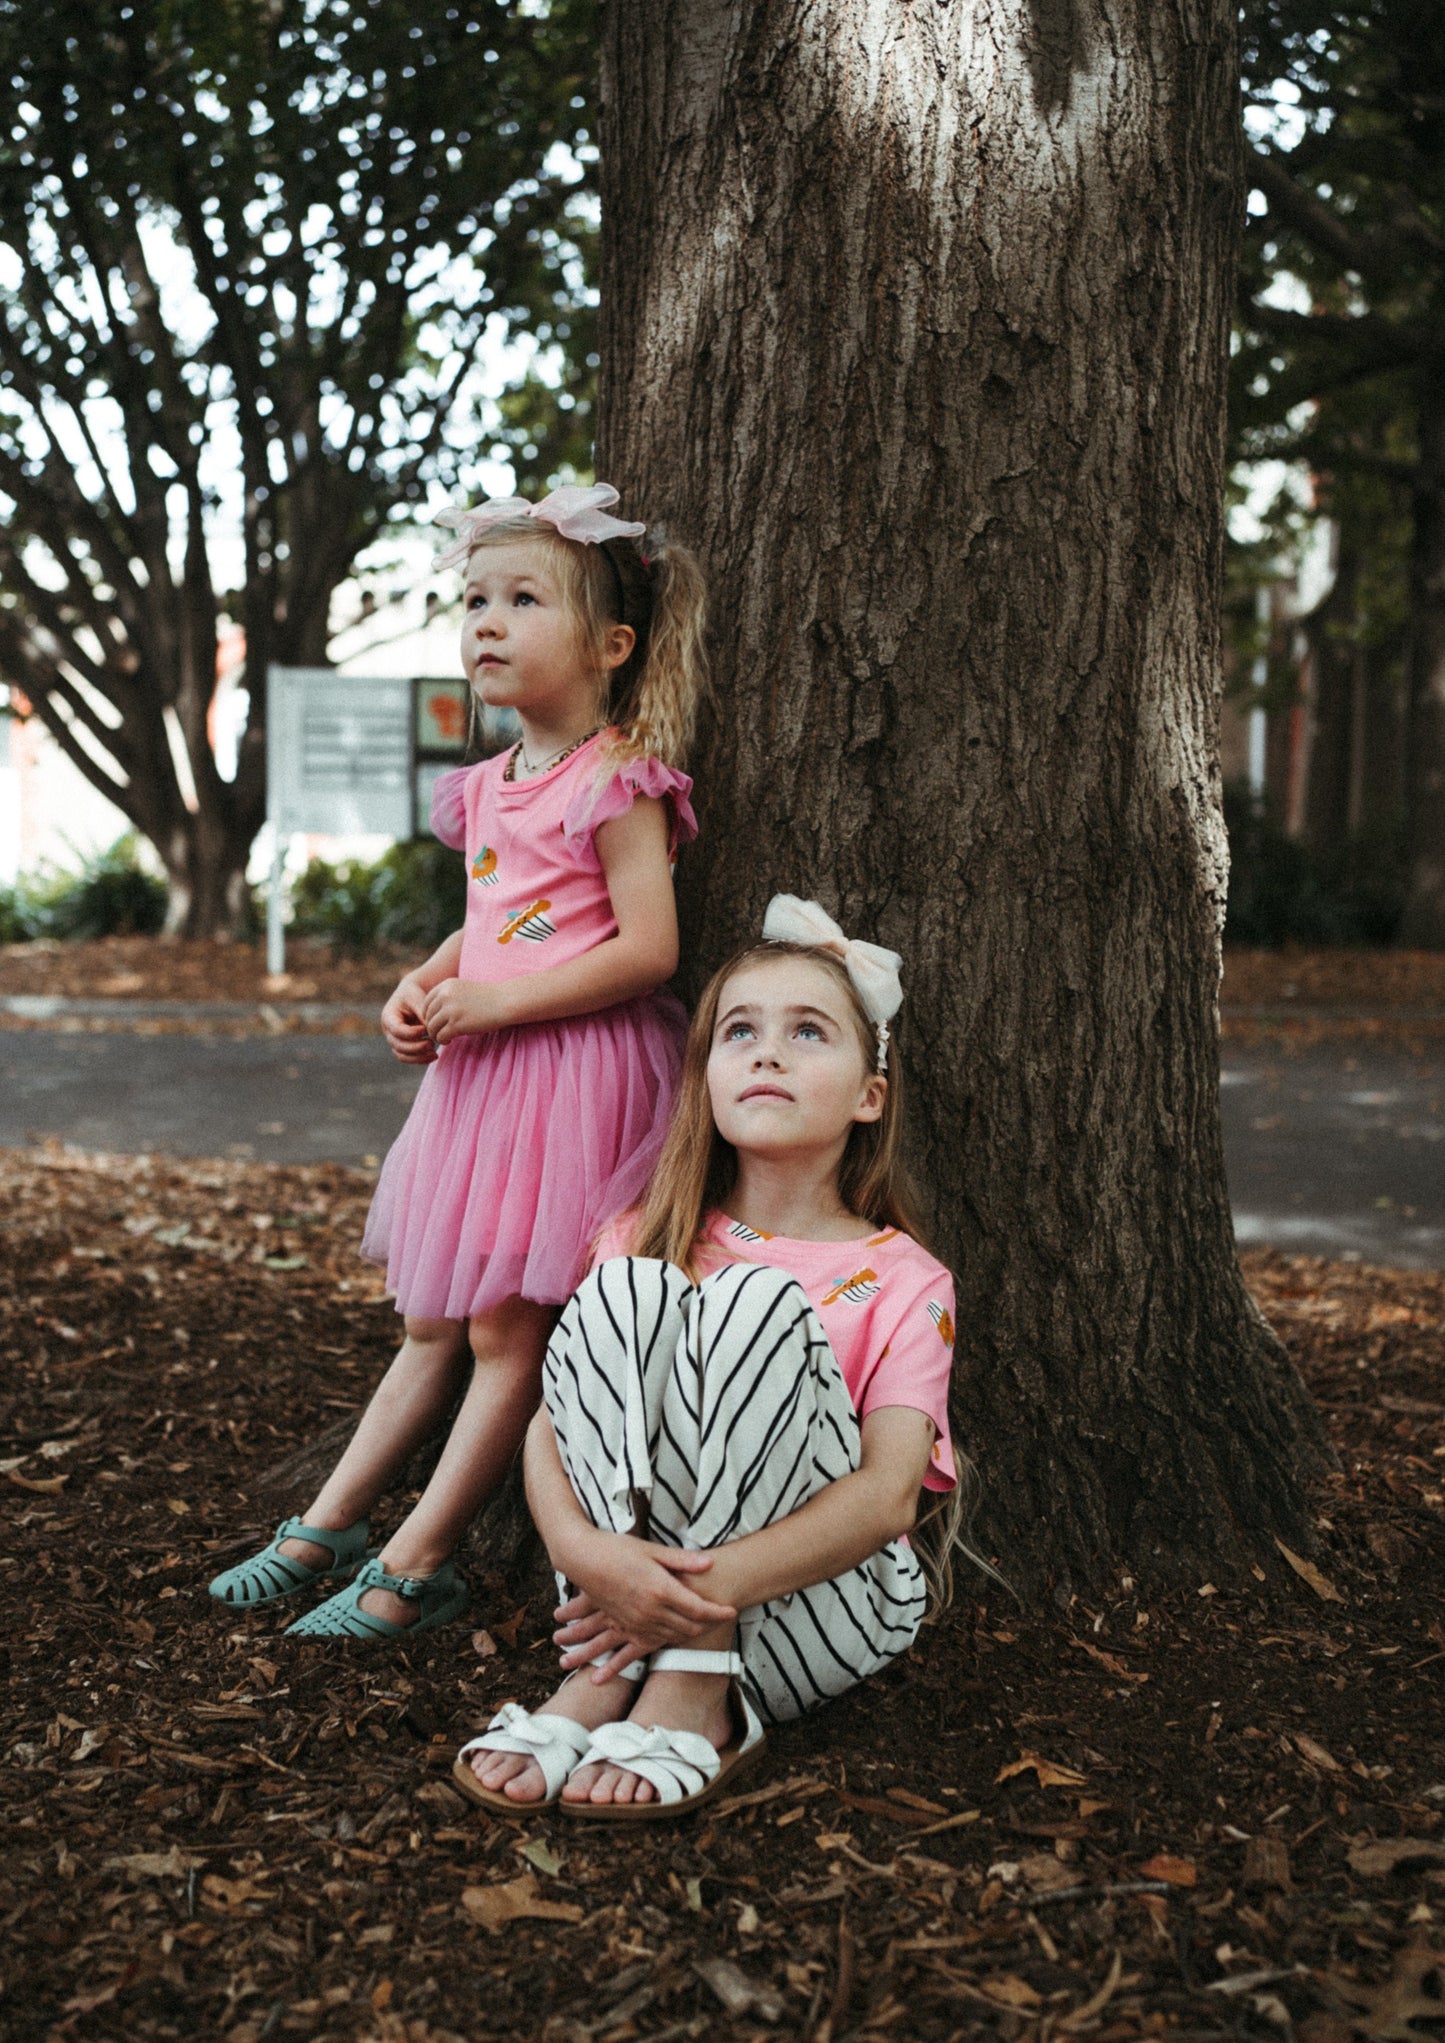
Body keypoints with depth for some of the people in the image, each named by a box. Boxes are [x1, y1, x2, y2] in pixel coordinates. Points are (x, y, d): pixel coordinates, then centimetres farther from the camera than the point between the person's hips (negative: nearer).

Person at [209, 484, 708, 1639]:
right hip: (481, 1072, 8)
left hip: (573, 1075, -8)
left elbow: (647, 949, -19)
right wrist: (420, 988, 4)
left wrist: (495, 1001, -19)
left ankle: (416, 1567, 5)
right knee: (434, 1324, 15)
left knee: (508, 1333, -2)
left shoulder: (616, 784, -12)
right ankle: (328, 1526, 21)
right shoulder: (489, 789, 12)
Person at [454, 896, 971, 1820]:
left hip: (814, 1613, -2)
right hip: (622, 1589, 2)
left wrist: (713, 1584, -28)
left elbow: (889, 1493, -13)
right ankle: (602, 1678, -25)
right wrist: (582, 1546, -27)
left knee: (756, 1298, -24)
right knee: (627, 1289, -20)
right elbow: (549, 1422, -3)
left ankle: (693, 1696, -26)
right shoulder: (648, 1239, 9)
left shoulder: (902, 1281, 0)